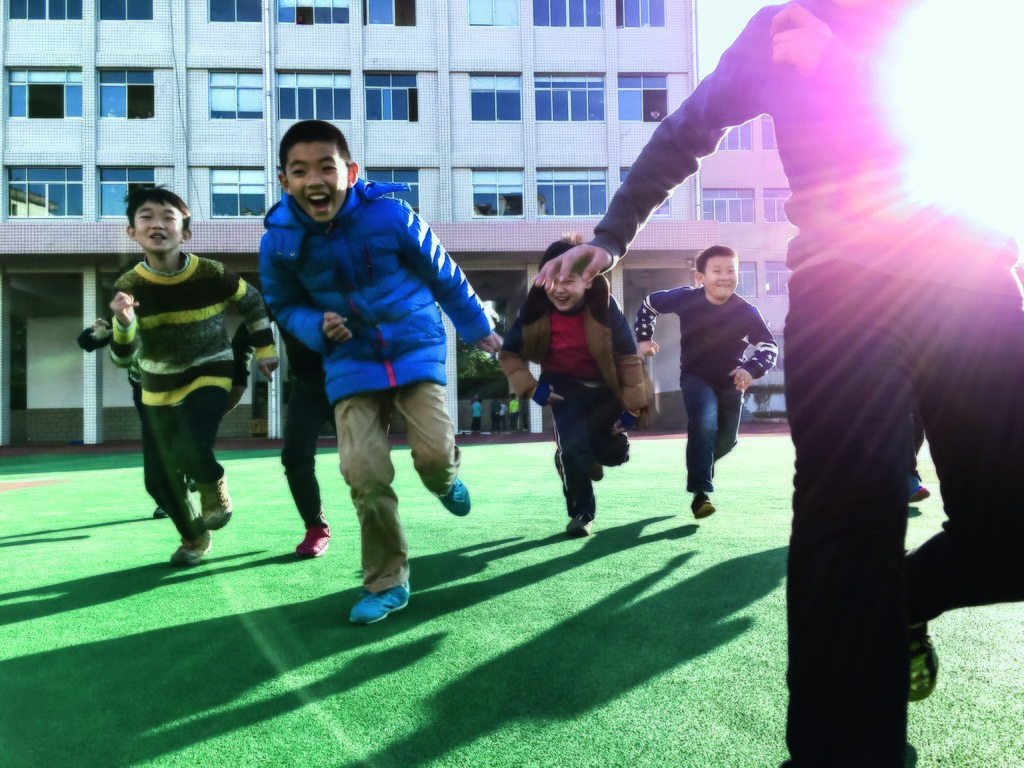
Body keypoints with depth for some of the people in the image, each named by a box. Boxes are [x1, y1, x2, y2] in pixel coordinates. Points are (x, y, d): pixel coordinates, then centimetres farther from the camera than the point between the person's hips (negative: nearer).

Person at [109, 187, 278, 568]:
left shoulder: (213, 275, -19)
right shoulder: (128, 286, -15)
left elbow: (253, 303, 1)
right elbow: (123, 358, -17)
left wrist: (265, 350, 2)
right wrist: (124, 323, -37)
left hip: (209, 374, -3)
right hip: (159, 386, 3)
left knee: (191, 449, -28)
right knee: (167, 476, 8)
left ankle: (215, 489, 8)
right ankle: (193, 538, 34)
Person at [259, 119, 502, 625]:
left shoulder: (390, 215, -16)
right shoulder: (279, 240, -10)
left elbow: (444, 275, -1)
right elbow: (283, 306, 8)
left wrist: (478, 328, 11)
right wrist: (317, 328, -15)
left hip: (415, 349, -1)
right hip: (351, 364, 1)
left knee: (434, 452, -14)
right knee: (364, 474, -10)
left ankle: (445, 480, 29)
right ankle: (386, 583, 10)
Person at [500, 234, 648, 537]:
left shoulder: (605, 305, -25)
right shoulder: (536, 308, -23)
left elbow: (629, 357, -15)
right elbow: (509, 354, -9)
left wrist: (632, 405, -17)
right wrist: (531, 388, -23)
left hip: (603, 385, 1)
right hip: (563, 383, 0)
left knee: (615, 452, -3)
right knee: (572, 444, -18)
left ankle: (588, 457, 37)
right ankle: (582, 514, 5)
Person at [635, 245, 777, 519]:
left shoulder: (746, 312, -22)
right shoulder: (686, 299, -21)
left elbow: (769, 346, -18)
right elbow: (650, 303, -3)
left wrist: (751, 369, -36)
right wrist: (643, 337, -4)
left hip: (730, 382, 3)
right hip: (696, 377, -2)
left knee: (727, 440, 15)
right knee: (704, 424, -28)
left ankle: (703, 460, 52)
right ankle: (700, 492, -21)